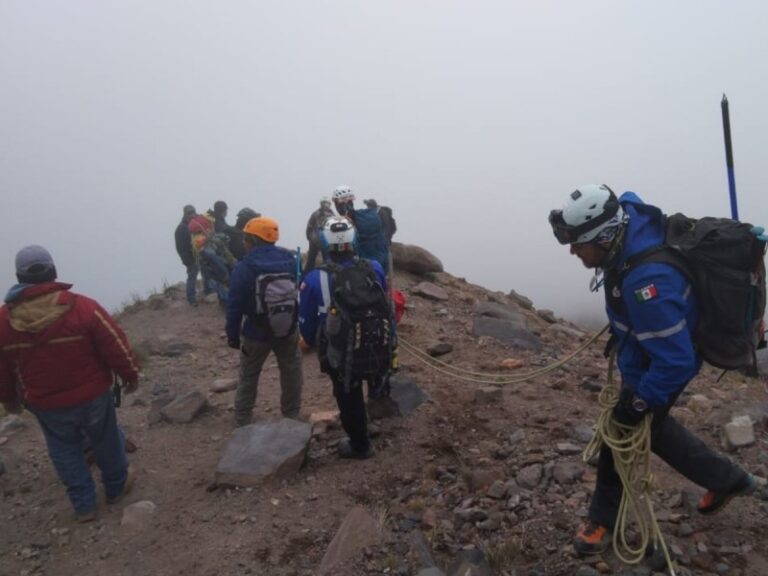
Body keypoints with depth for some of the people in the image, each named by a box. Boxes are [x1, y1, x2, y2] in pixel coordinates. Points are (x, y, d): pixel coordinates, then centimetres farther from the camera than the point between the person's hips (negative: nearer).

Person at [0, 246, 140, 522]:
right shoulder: (82, 307, -21)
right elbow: (116, 346, -15)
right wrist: (130, 375, 1)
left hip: (45, 403, 2)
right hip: (92, 394, -2)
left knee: (64, 450, 21)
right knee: (105, 441, 19)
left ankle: (83, 505, 31)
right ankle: (117, 486, 40)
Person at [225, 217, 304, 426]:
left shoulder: (243, 269, -17)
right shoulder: (289, 259, -7)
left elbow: (234, 307, -14)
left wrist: (233, 335, -2)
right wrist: (297, 322, 8)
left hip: (256, 334, -1)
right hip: (288, 331, 2)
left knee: (248, 377, 18)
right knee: (291, 374, 17)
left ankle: (242, 421, 29)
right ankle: (292, 416, 27)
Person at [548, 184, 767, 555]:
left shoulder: (646, 281, -43)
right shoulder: (628, 216, -18)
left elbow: (676, 362, -37)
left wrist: (638, 402, -22)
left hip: (661, 366, -9)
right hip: (641, 352, 9)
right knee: (650, 425, 26)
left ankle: (604, 520, 31)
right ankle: (727, 479, 45)